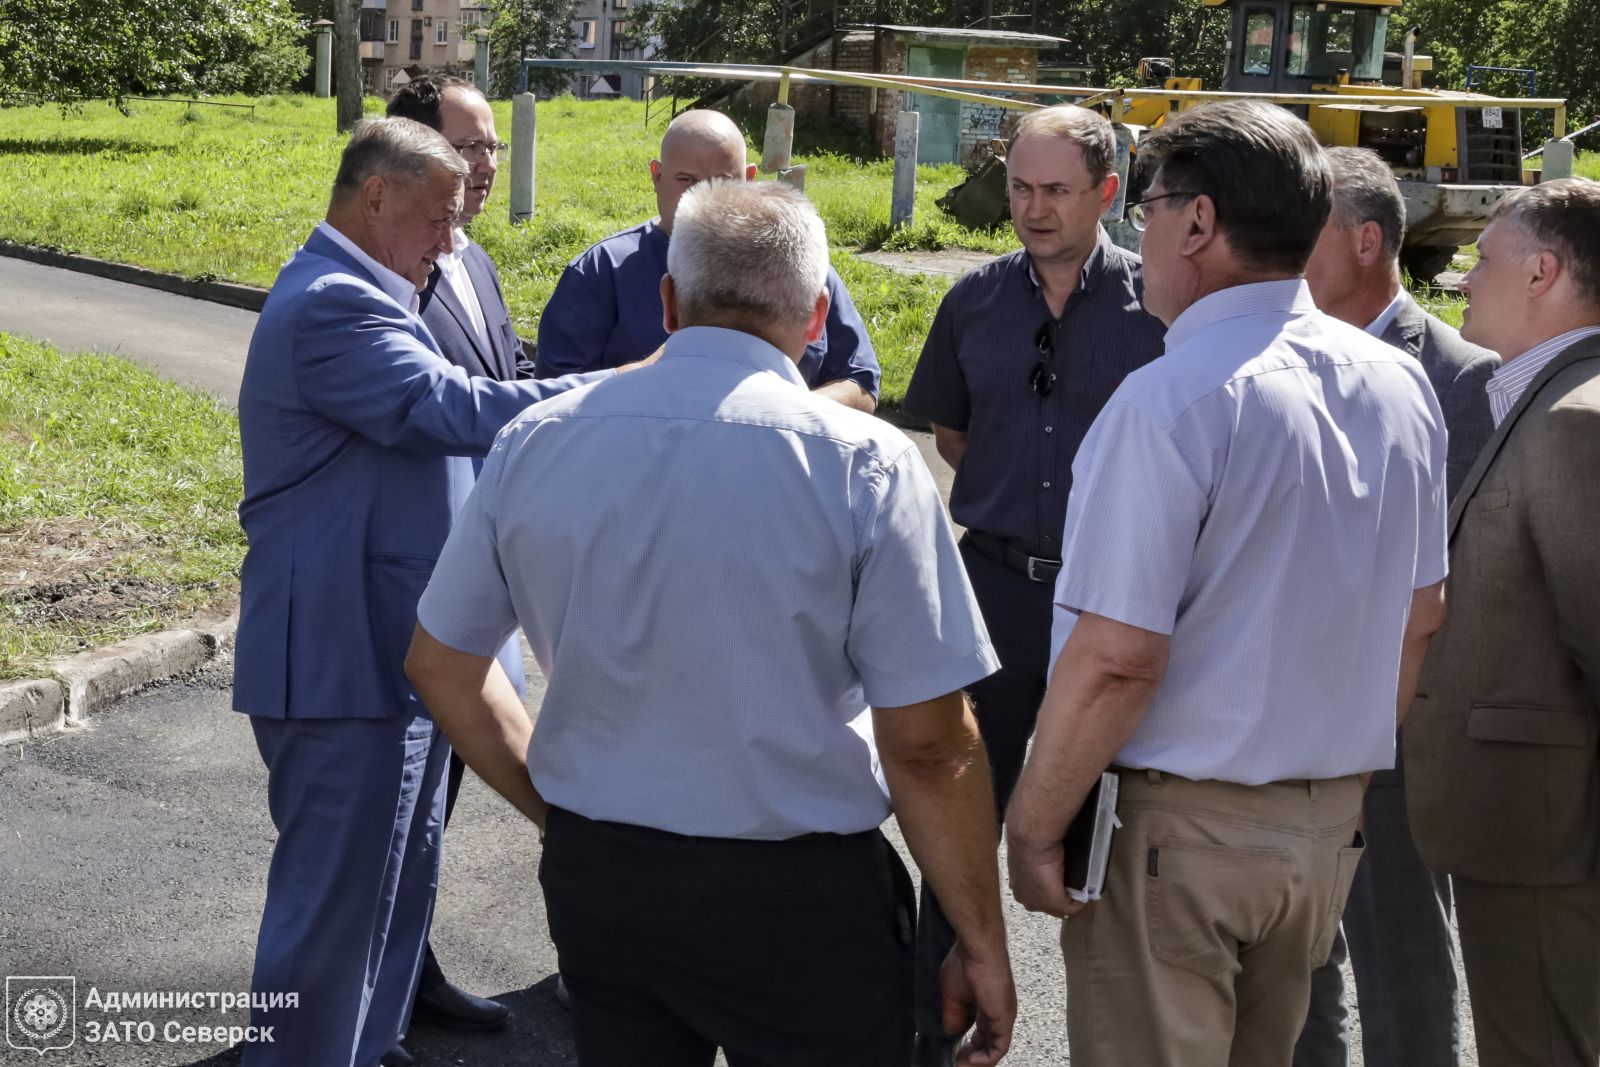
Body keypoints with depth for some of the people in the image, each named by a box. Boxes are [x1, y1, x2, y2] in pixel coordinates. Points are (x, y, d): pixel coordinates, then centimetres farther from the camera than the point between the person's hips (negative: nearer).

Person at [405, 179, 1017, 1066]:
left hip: (593, 880, 4)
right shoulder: (864, 464, -14)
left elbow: (439, 664, 8)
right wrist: (982, 946, -4)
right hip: (800, 895, -3)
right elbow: (928, 745, -14)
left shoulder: (533, 443, -2)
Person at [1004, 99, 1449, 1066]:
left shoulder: (1174, 400, -20)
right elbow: (1420, 618, 13)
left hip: (1176, 824, -7)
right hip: (1329, 822, 7)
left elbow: (1118, 657, -23)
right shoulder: (1401, 383, 3)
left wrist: (1034, 828, -14)